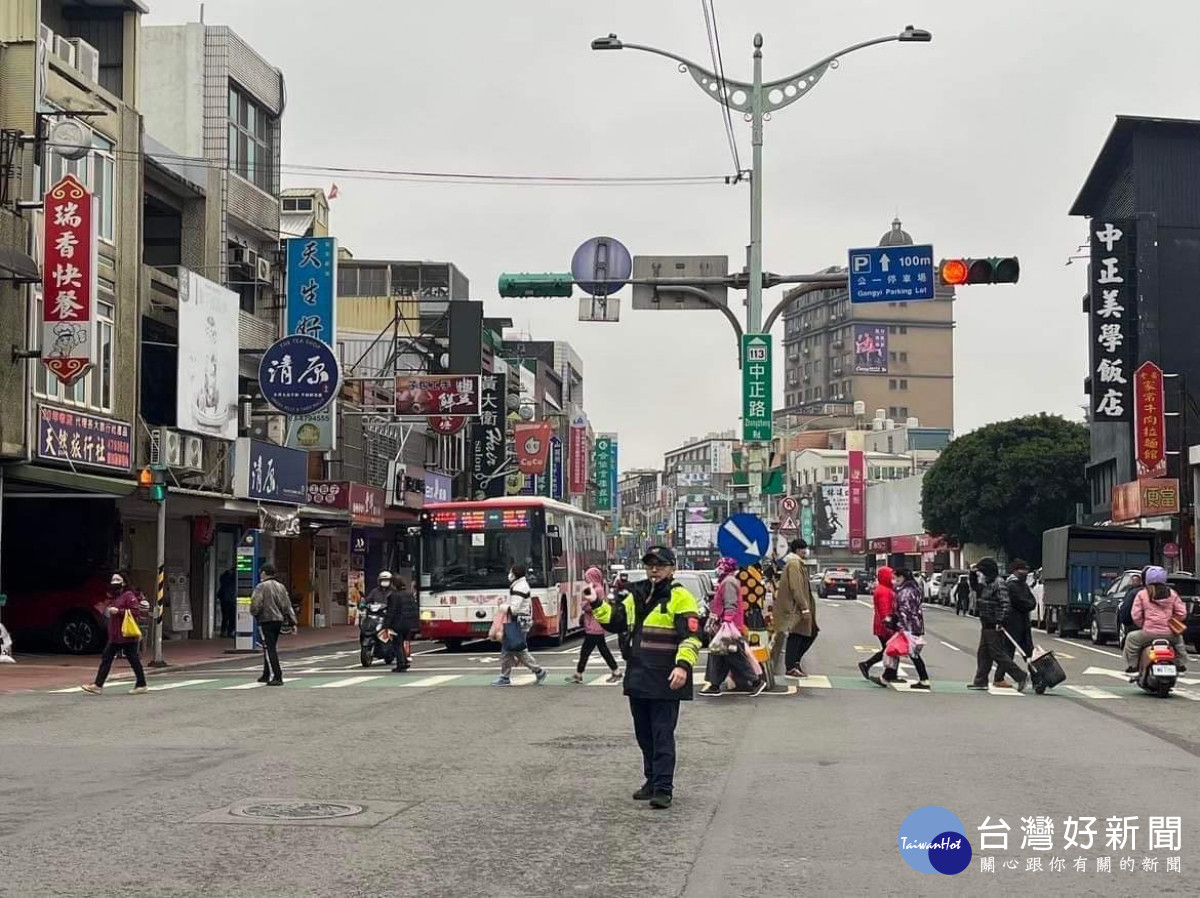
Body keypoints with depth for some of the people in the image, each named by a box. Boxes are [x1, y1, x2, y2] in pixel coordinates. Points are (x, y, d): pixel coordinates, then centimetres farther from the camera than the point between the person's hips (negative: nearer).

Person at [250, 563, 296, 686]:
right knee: (272, 648, 18)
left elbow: (255, 605, -16)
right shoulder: (281, 587, 12)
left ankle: (277, 677, -13)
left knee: (269, 649, -6)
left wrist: (255, 614, 6)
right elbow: (287, 606, 11)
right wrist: (292, 622, 11)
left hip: (266, 621, -7)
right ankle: (266, 675, 29)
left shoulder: (261, 587, -10)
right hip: (278, 620, 7)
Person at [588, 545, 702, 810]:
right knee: (644, 735, 15)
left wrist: (683, 664, -28)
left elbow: (691, 636, -16)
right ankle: (652, 781, 26)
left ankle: (663, 789, -4)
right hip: (638, 679, 8)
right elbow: (615, 621, 23)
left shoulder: (680, 598, -9)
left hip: (665, 682, -8)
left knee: (662, 736, -6)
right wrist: (597, 606, 8)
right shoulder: (636, 596, 14)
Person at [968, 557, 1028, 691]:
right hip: (986, 625, 10)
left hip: (994, 626, -10)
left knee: (998, 654, -8)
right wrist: (973, 575, 18)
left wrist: (1000, 621, -28)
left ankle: (1021, 677, -4)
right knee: (983, 654, 12)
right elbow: (975, 588, 33)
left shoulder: (999, 584, -16)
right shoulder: (987, 584, 13)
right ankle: (980, 681, 17)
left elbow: (1006, 604, -23)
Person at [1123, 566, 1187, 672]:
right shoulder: (1172, 594, 7)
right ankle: (1181, 664, 34)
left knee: (1131, 638, 21)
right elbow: (1182, 613, 4)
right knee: (1179, 639, 36)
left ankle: (1131, 665, 14)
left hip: (1149, 632, -3)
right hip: (1169, 633, 3)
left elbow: (1136, 616, -4)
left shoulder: (1142, 594, 0)